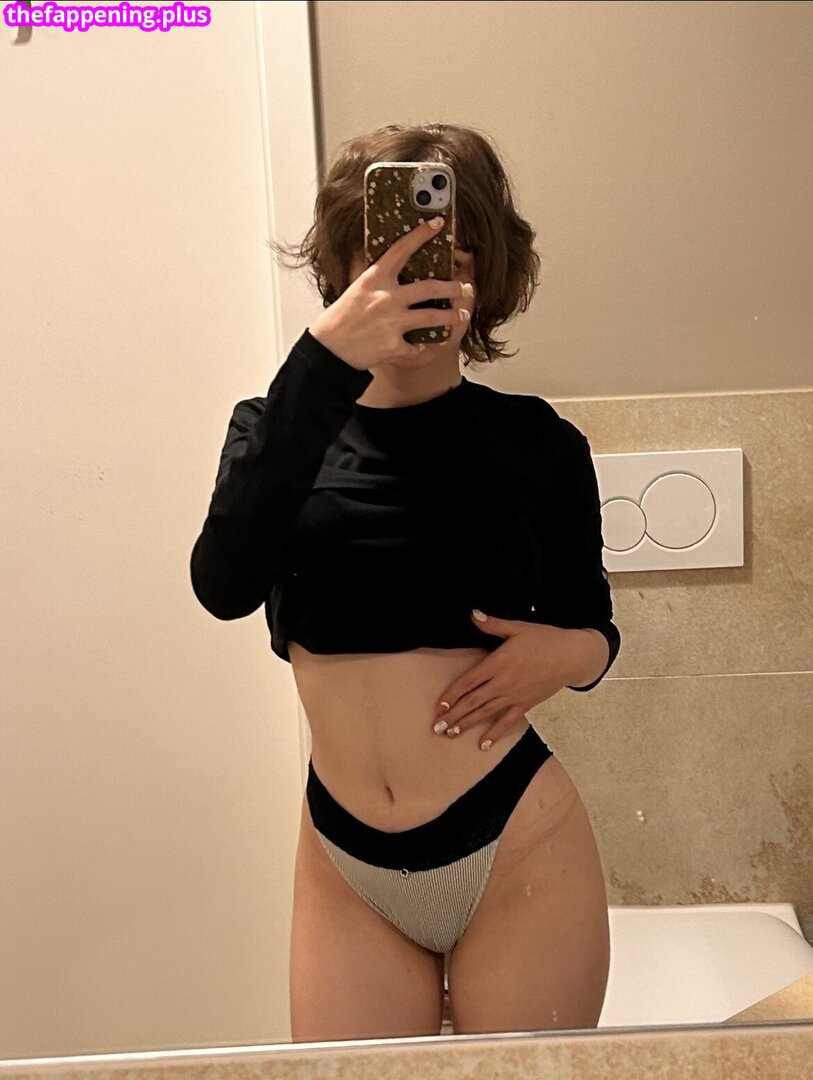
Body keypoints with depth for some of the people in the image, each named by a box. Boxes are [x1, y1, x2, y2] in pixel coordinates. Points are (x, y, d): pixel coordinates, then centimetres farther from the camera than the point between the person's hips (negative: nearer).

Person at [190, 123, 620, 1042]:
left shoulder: (536, 441, -4)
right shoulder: (276, 431, -2)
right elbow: (224, 586, -22)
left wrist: (576, 651, -15)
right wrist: (324, 356, -31)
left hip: (516, 853, -1)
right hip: (344, 866, 1)